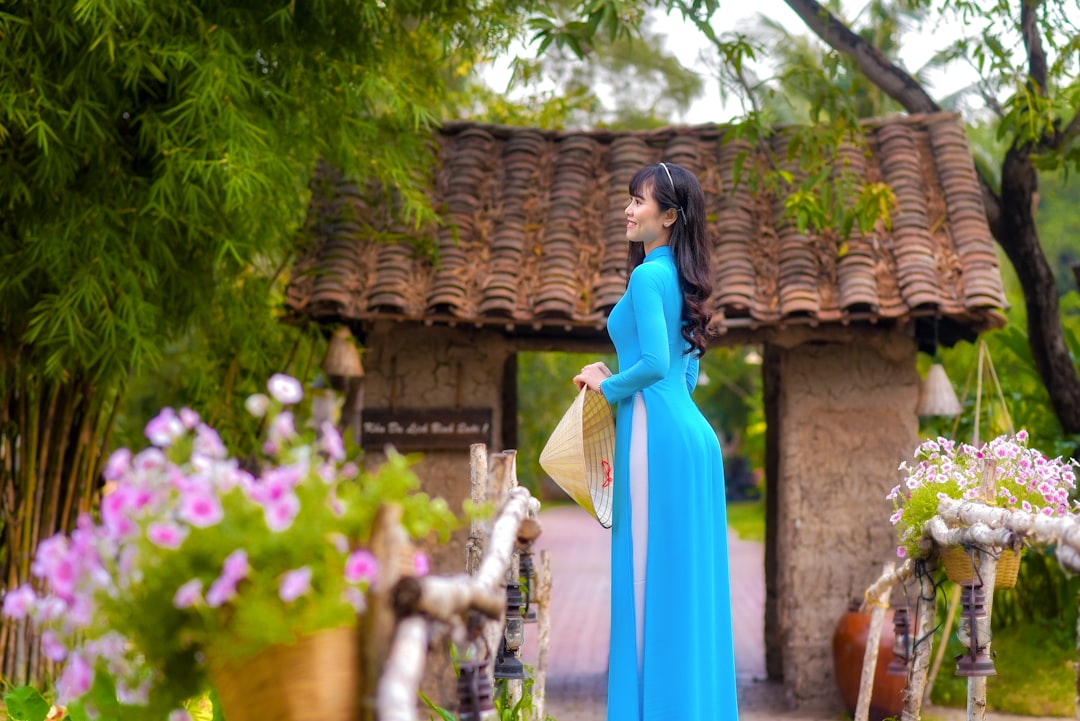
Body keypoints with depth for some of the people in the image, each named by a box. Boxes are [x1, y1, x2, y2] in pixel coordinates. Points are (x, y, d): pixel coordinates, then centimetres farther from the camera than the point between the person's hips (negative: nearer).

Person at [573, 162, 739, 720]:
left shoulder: (648, 276, -10)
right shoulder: (680, 277, 17)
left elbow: (655, 362, -20)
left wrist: (607, 384, -4)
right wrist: (617, 377, 18)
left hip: (657, 435, -9)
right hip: (692, 431, 9)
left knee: (653, 574, -4)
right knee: (690, 579, 10)